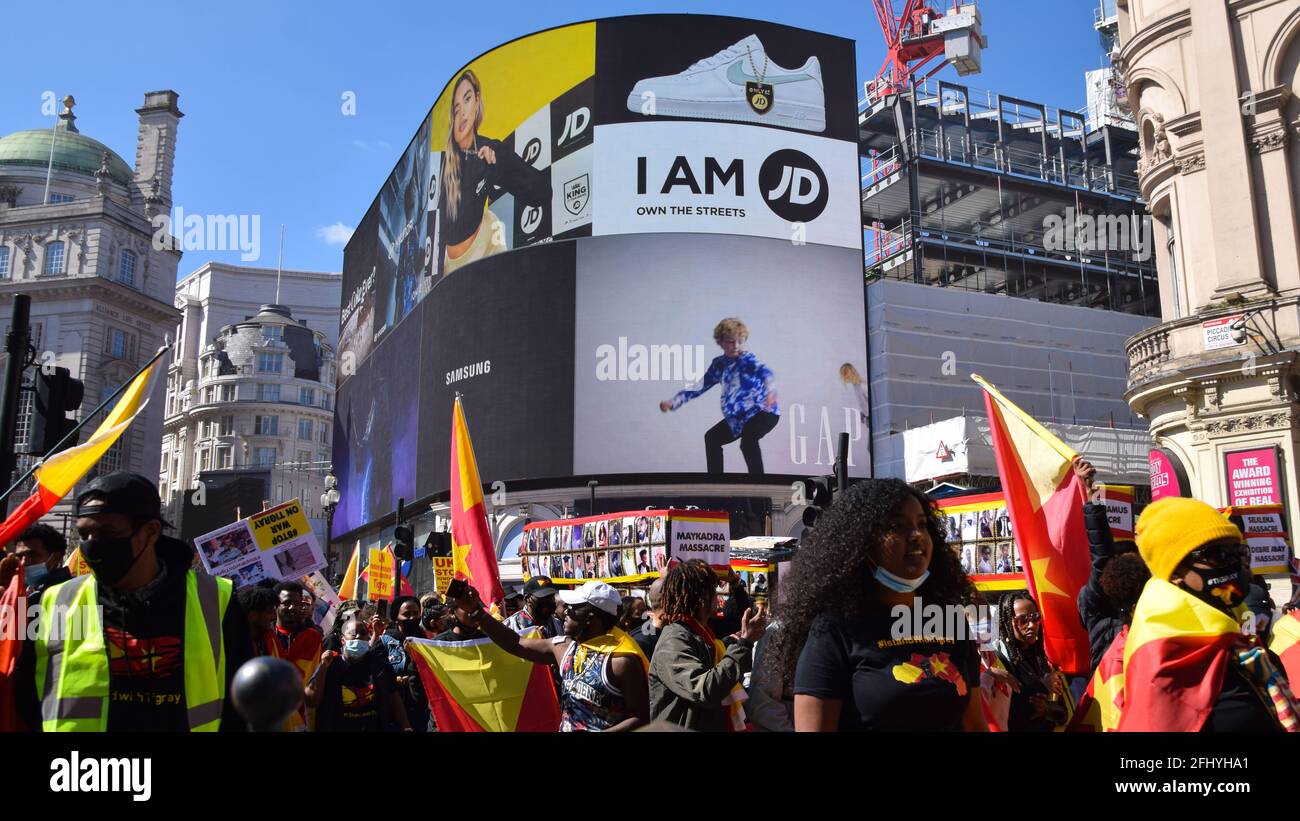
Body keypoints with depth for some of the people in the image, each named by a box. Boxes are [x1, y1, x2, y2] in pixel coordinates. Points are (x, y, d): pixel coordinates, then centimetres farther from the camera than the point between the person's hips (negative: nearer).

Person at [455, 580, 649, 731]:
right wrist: (476, 611, 5)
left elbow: (642, 718, -18)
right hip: (564, 726, 7)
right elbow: (516, 644, 12)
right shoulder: (564, 646, 3)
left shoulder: (621, 660, -19)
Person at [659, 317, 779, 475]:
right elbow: (700, 386, 10)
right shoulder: (719, 364, 1)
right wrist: (673, 402, 4)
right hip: (738, 417, 8)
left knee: (748, 439, -34)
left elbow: (763, 371, -41)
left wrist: (769, 390, -64)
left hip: (764, 411, -8)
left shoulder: (748, 360, -19)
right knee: (712, 437, 16)